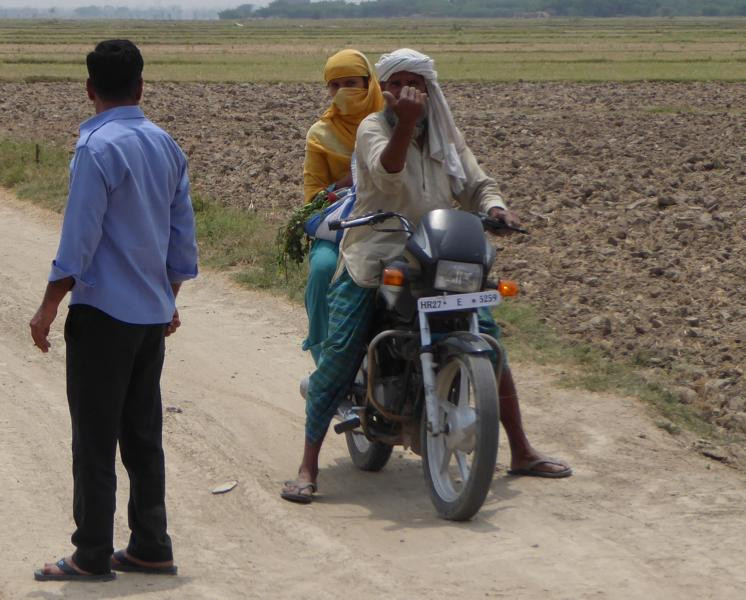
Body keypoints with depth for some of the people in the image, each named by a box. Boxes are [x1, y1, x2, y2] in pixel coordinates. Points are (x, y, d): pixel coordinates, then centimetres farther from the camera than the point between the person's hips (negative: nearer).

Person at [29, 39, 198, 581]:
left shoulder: (98, 148, -15)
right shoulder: (167, 145, 7)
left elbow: (80, 236, -17)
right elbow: (183, 232, 13)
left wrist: (49, 308, -10)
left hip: (103, 312, -7)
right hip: (153, 313, 7)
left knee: (95, 439, 0)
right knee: (143, 435, 12)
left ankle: (93, 556, 4)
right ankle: (151, 548, 16)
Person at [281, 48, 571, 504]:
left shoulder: (446, 136, 12)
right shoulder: (374, 128, -7)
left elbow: (476, 184, 12)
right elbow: (387, 172, -27)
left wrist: (495, 208, -10)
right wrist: (406, 122, -44)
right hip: (375, 259, -5)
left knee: (488, 339, -1)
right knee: (339, 355, -13)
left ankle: (521, 452, 13)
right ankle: (308, 468, -4)